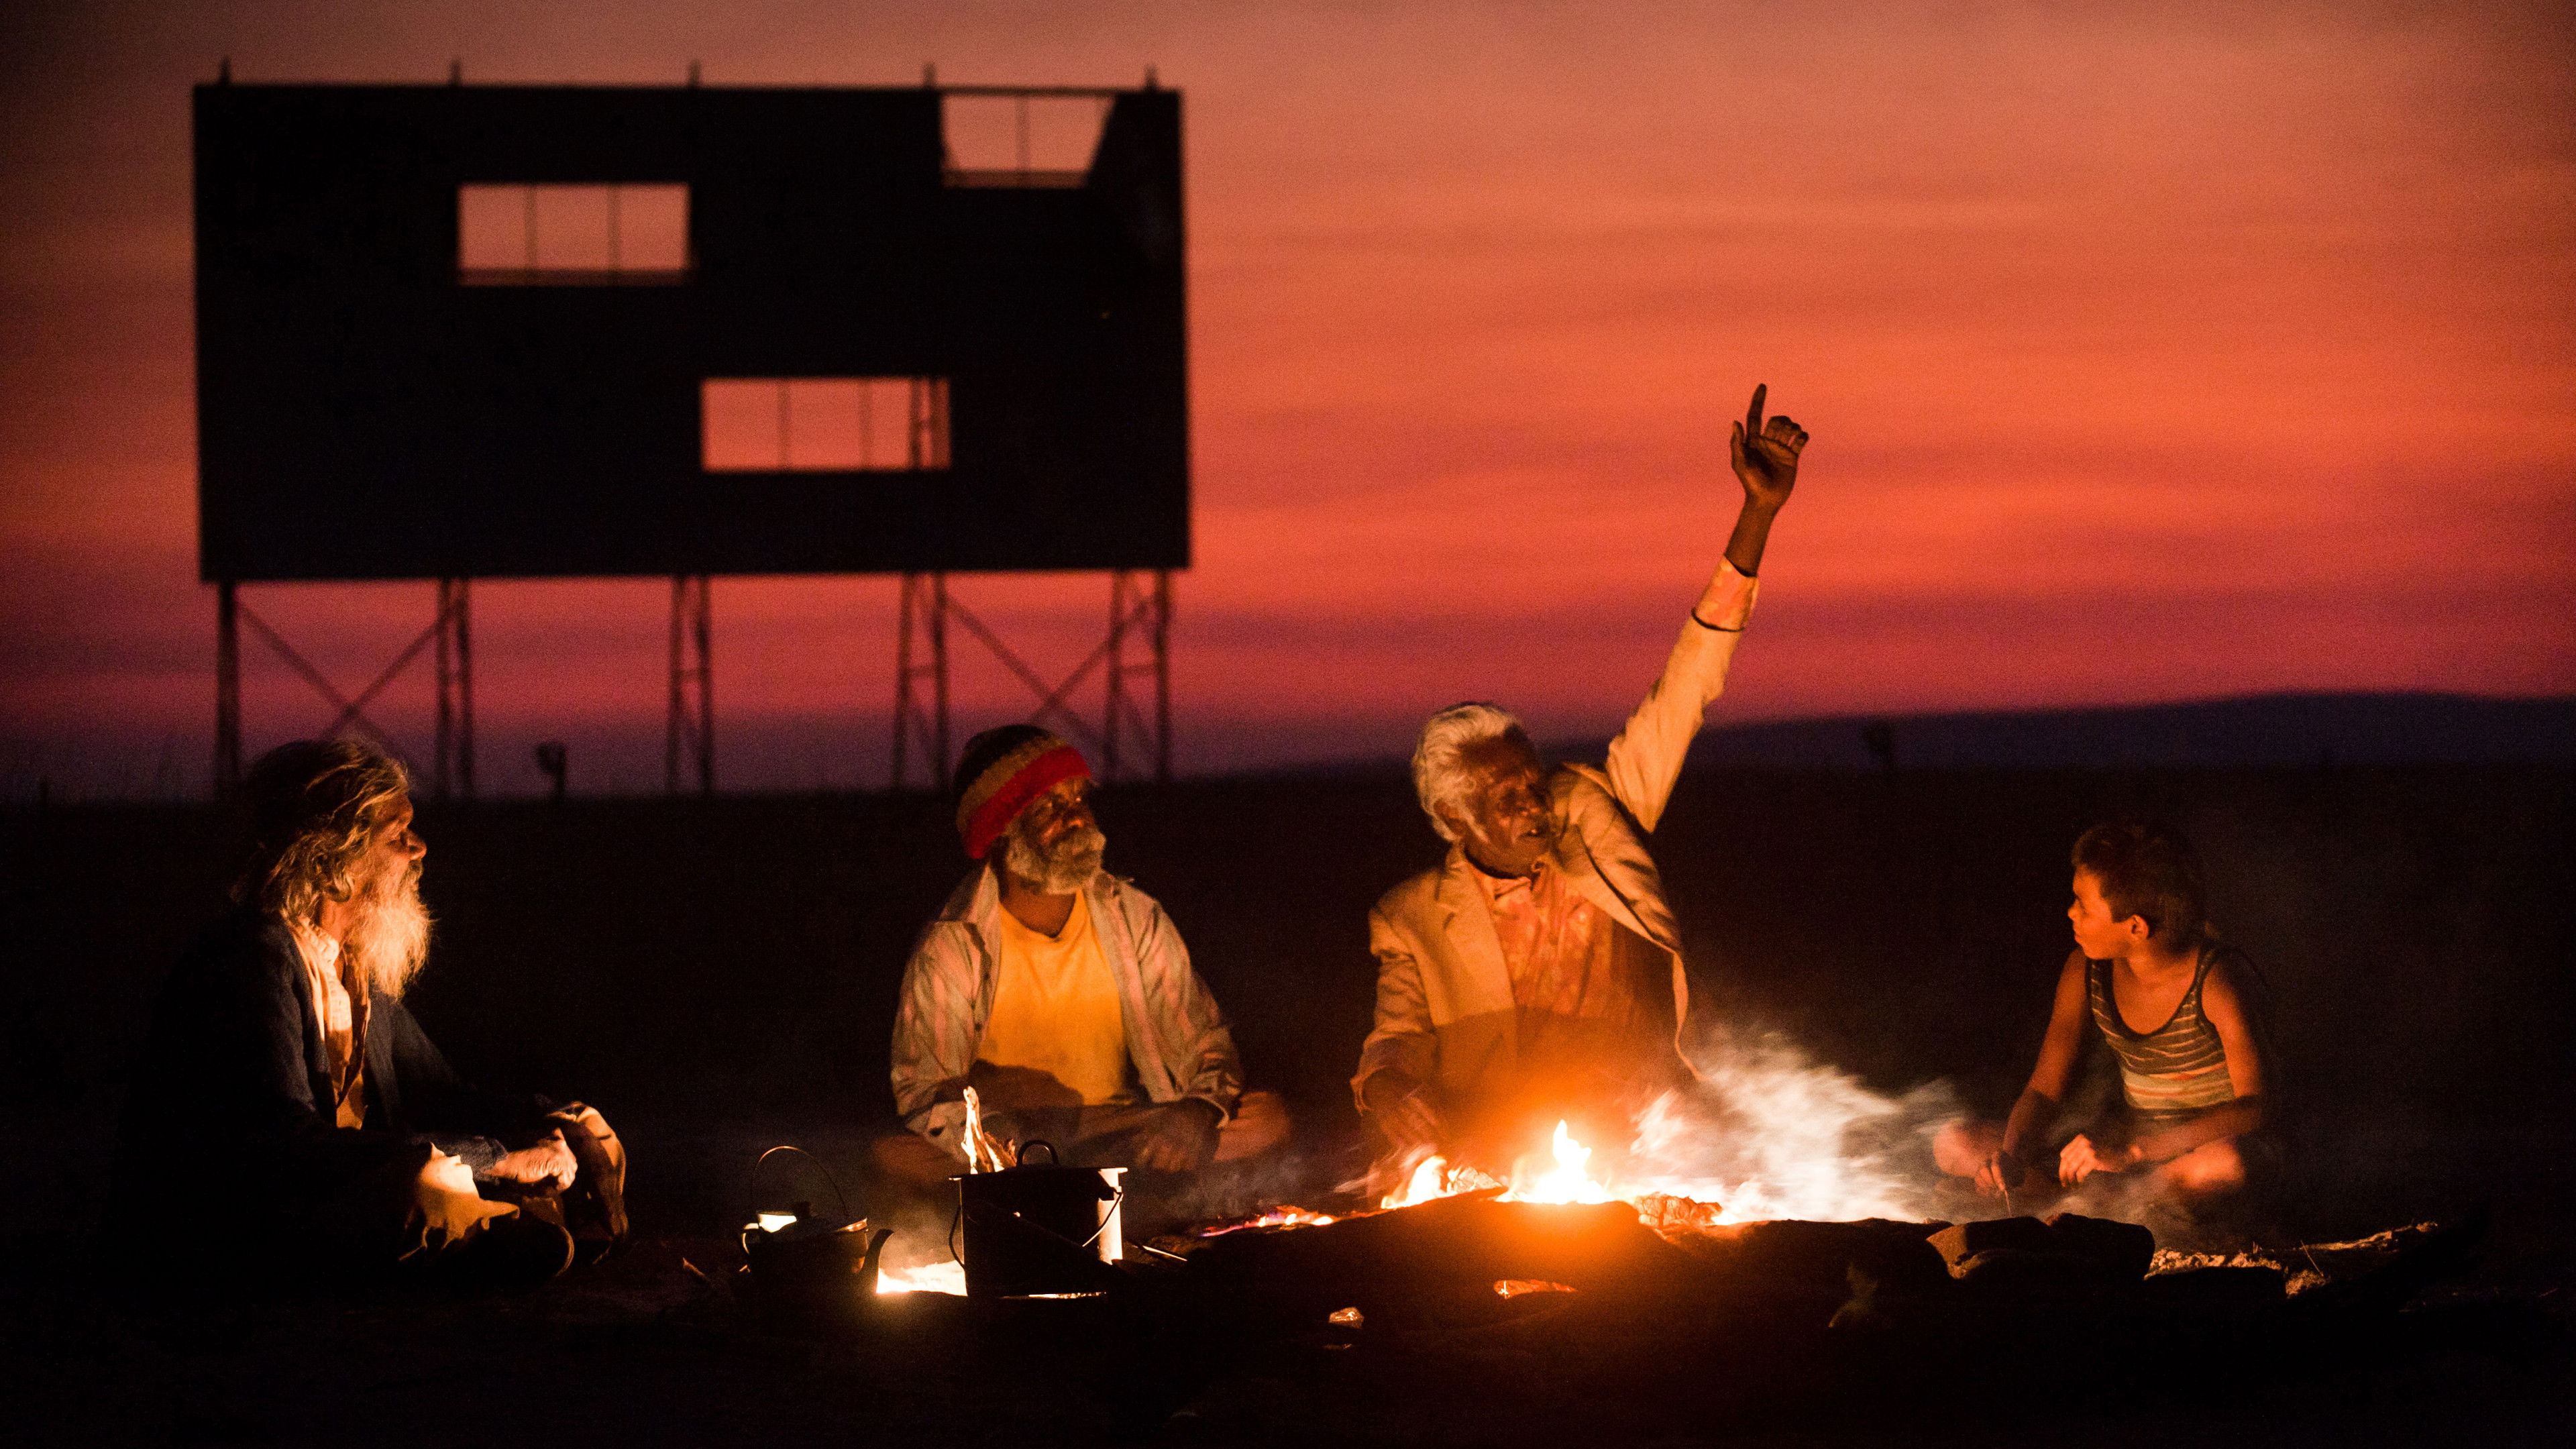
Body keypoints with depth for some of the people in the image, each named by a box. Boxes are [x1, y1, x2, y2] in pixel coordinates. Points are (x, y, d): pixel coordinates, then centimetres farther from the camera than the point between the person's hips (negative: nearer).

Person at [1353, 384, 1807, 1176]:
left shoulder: (1592, 815, 10)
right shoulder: (1415, 919, 8)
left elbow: (1685, 692, 7)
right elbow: (1392, 1036, 5)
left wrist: (1758, 515, 0)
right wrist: (1386, 1089, -23)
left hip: (1642, 1135, 1)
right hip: (1501, 1157, -1)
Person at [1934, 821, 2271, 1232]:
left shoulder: (2216, 978, -21)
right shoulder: (2086, 971, -4)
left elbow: (2250, 1109, -30)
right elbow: (2043, 1093, 1)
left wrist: (2131, 1152, -37)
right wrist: (2010, 1157, -23)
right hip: (2129, 1140, 5)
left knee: (2225, 1166, -44)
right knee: (1954, 1146, -7)